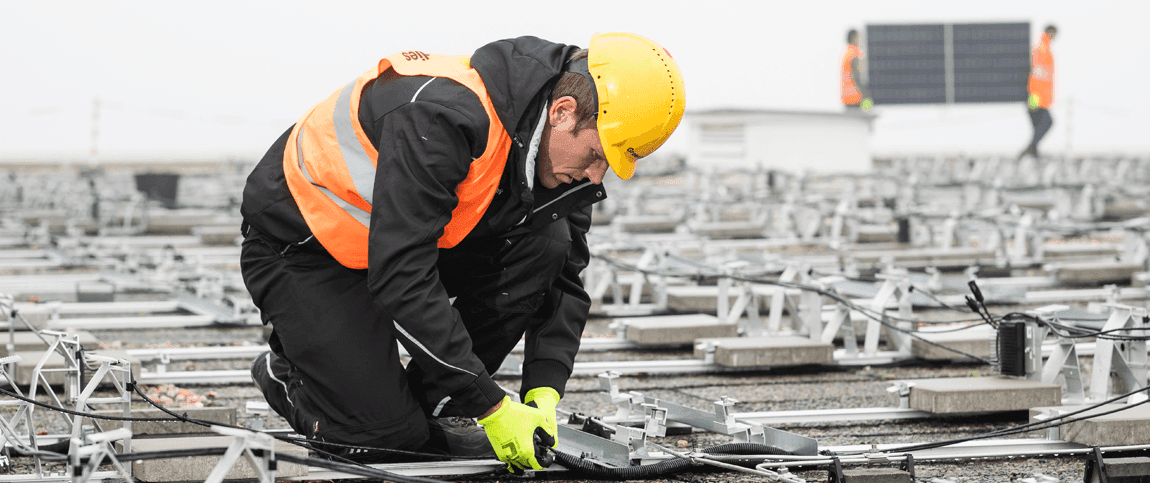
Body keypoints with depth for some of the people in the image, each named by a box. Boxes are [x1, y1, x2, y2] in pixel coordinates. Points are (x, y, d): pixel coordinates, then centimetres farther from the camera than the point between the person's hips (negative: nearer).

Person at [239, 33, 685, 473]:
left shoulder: (563, 160, -11)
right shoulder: (440, 119, -37)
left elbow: (563, 276, -2)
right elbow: (401, 280, -39)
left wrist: (544, 393, -18)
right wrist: (491, 407, -36)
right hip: (300, 250, -7)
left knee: (546, 241, -15)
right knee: (388, 432, -17)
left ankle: (429, 405, -3)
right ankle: (286, 373, 14)